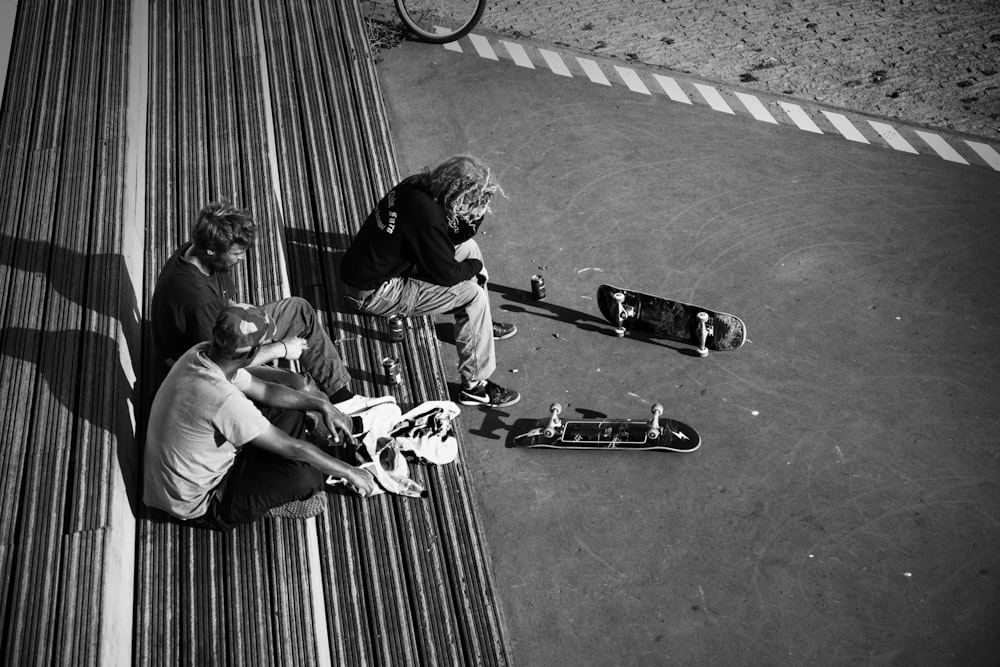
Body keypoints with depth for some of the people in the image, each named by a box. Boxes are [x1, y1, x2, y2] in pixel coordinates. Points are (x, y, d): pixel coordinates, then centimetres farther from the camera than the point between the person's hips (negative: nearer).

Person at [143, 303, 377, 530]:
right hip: (201, 506, -9)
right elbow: (292, 447, -28)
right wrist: (349, 472, -16)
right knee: (303, 475, -22)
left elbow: (264, 390, 4)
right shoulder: (224, 400, -38)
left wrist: (321, 404, -3)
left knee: (292, 413, 6)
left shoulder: (201, 354, -11)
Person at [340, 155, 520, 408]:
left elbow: (456, 236, 8)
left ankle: (482, 323, 32)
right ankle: (475, 386, -7)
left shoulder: (421, 185, -4)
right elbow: (447, 273, -22)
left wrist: (475, 215, -11)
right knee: (474, 294, -14)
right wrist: (475, 266, -3)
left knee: (469, 246, 13)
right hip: (372, 294, -10)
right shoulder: (427, 216, -32)